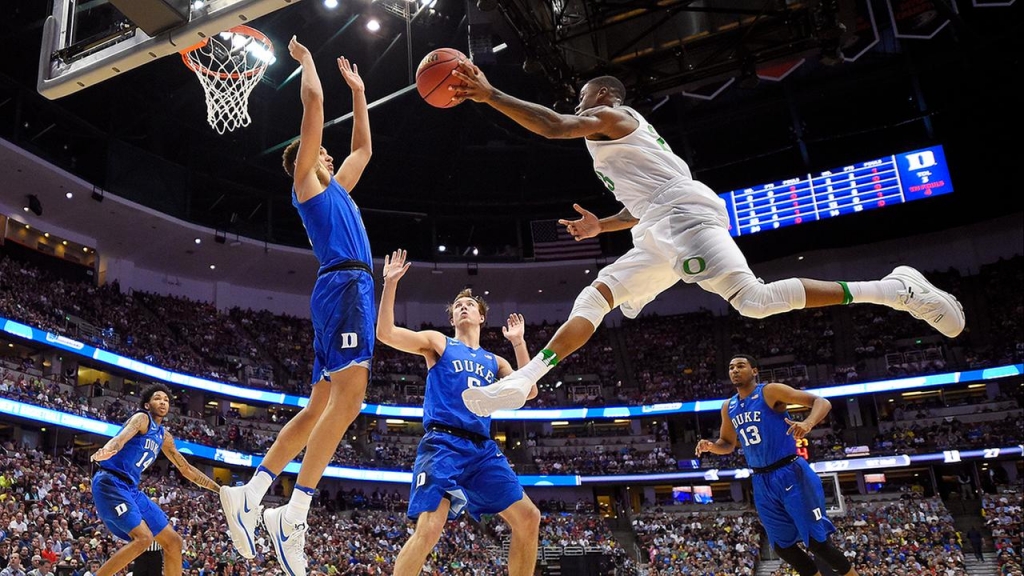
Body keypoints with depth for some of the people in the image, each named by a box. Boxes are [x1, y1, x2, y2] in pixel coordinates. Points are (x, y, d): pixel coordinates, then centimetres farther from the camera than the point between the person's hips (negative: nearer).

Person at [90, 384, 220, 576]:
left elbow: (186, 469, 26)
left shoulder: (164, 437, 18)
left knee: (173, 541, 6)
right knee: (144, 538, -25)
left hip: (131, 489, 9)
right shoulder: (142, 418, -6)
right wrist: (108, 450, -54)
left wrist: (220, 489, 25)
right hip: (110, 482, -9)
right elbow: (122, 436, -30)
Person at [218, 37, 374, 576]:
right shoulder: (305, 181, 8)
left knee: (321, 406, 5)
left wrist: (358, 90, 46)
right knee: (349, 397, -19)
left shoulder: (335, 188, 30)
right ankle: (293, 515, -22)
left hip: (349, 289, 9)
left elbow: (364, 146, 42)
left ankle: (249, 494, 5)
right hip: (344, 286, -9)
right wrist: (305, 59, 20)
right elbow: (313, 101, 4)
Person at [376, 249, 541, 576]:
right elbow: (385, 333, 0)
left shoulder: (494, 361, 24)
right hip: (443, 444, -5)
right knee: (429, 529, -22)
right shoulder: (438, 343, 12)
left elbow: (529, 392, 12)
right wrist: (390, 283, -6)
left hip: (483, 448, 5)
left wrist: (518, 342, 13)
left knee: (528, 518, 0)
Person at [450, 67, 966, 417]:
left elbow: (552, 126, -12)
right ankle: (521, 382, -5)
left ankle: (896, 289, -17)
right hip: (660, 232, 10)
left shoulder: (610, 116, 5)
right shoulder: (617, 142, 34)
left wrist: (488, 94, -9)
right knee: (594, 298, 2)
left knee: (755, 301, -24)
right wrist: (601, 226, 31)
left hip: (684, 215, -10)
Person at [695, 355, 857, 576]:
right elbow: (728, 444, 22)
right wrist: (711, 446, -1)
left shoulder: (771, 391, -9)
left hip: (790, 474, -6)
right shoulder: (728, 407, 10)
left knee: (817, 540, -5)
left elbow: (822, 402, -13)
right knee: (783, 546, 10)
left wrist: (808, 423, -34)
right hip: (762, 482, 7)